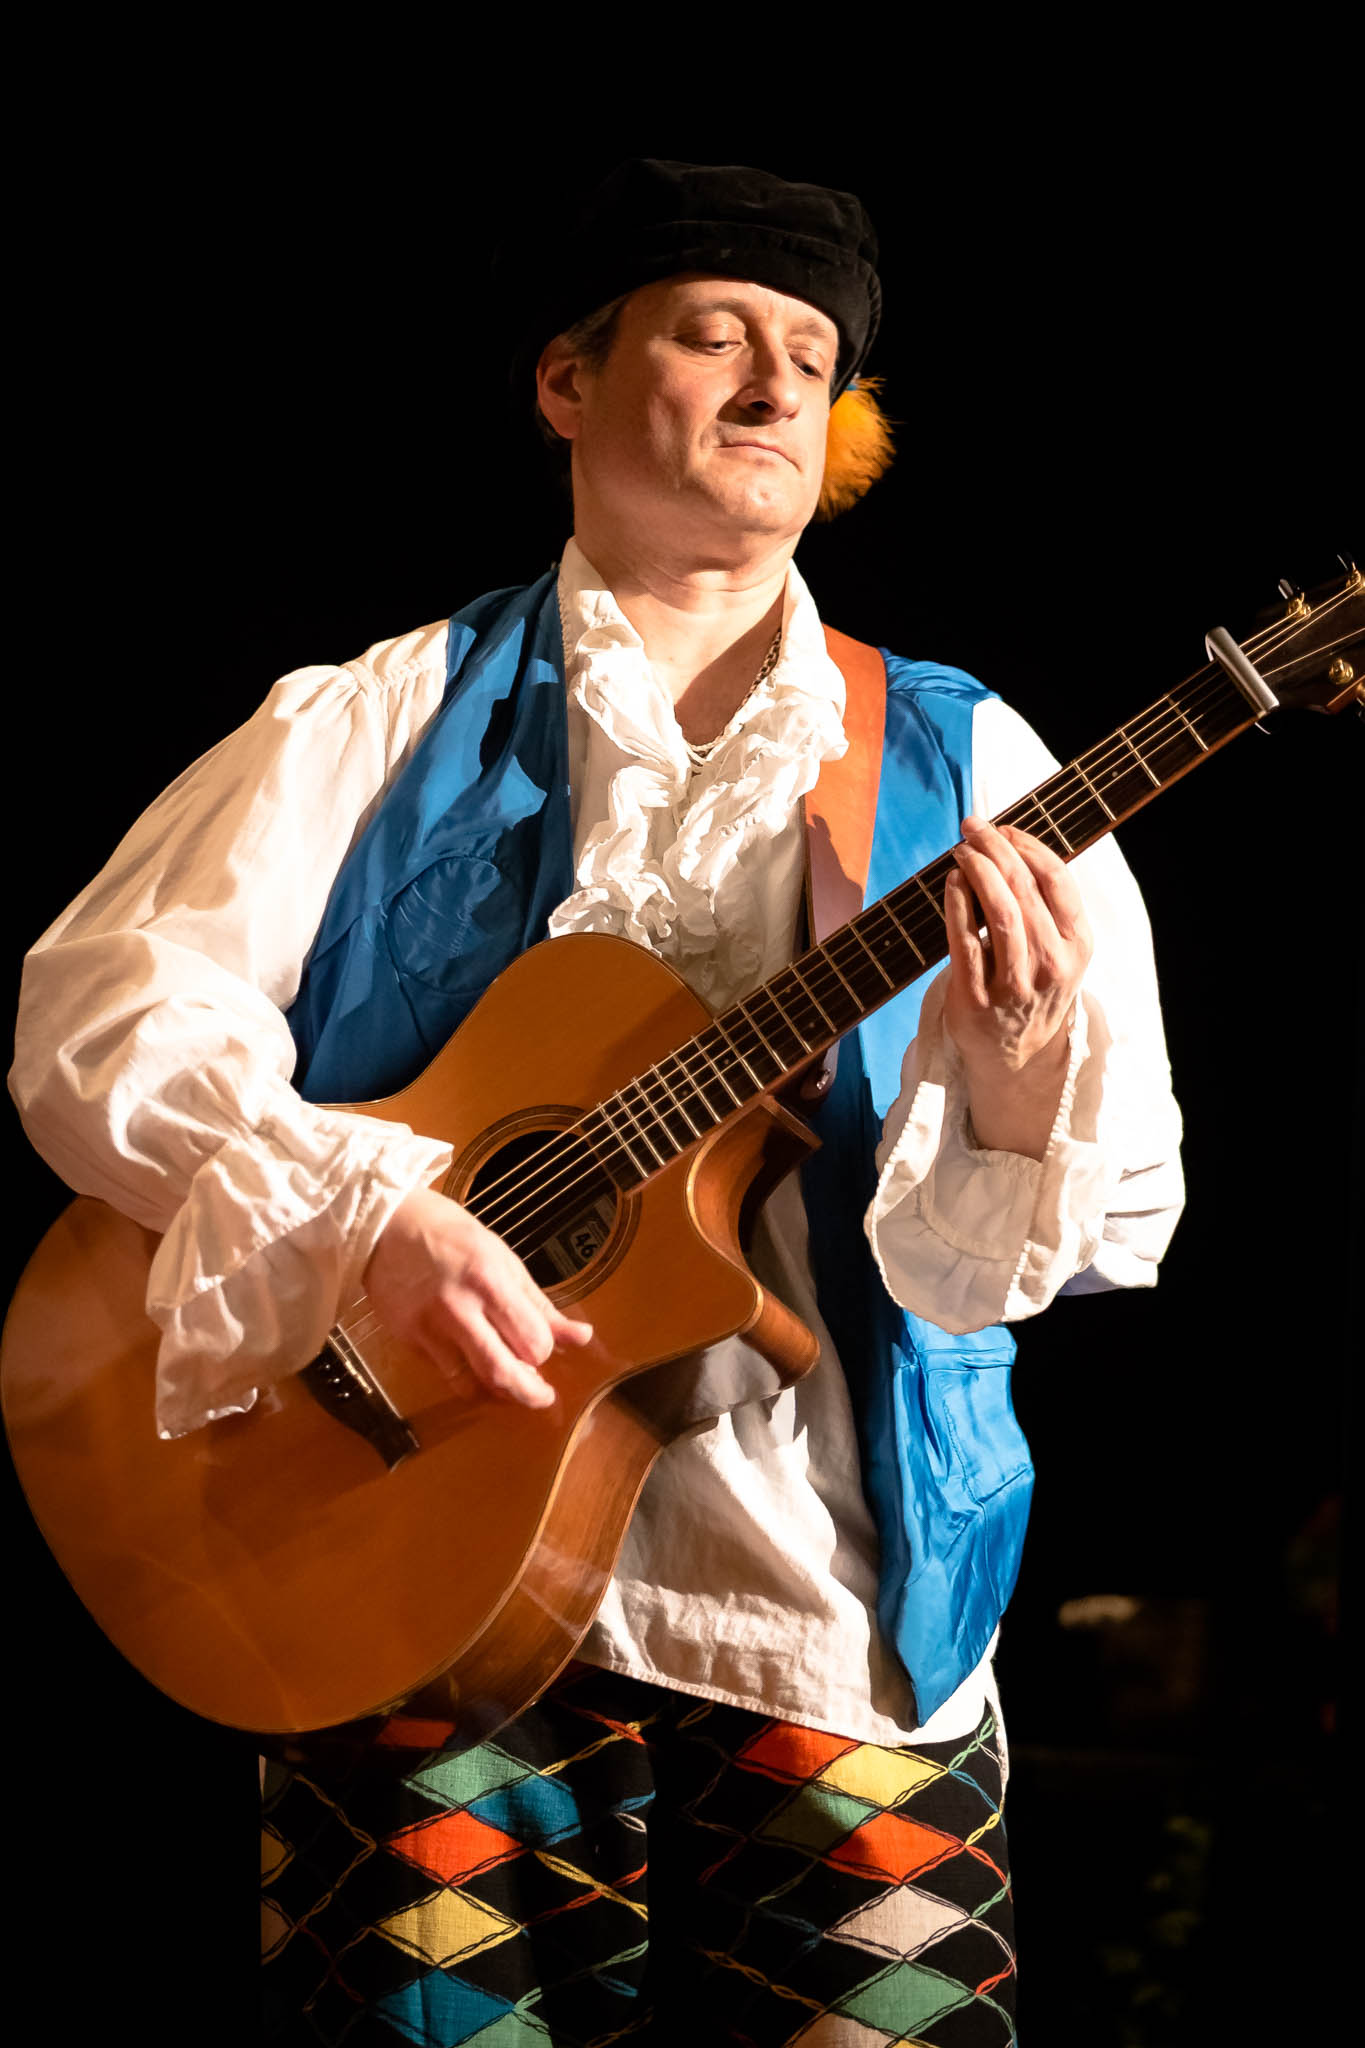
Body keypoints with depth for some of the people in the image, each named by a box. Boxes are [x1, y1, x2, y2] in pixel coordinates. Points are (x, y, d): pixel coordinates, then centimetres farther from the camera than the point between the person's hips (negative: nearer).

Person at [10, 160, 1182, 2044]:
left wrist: (1022, 1096, -21)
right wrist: (362, 1215, -19)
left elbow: (1119, 1220, 2)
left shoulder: (964, 770, 9)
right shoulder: (381, 728, 7)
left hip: (846, 1635, 1)